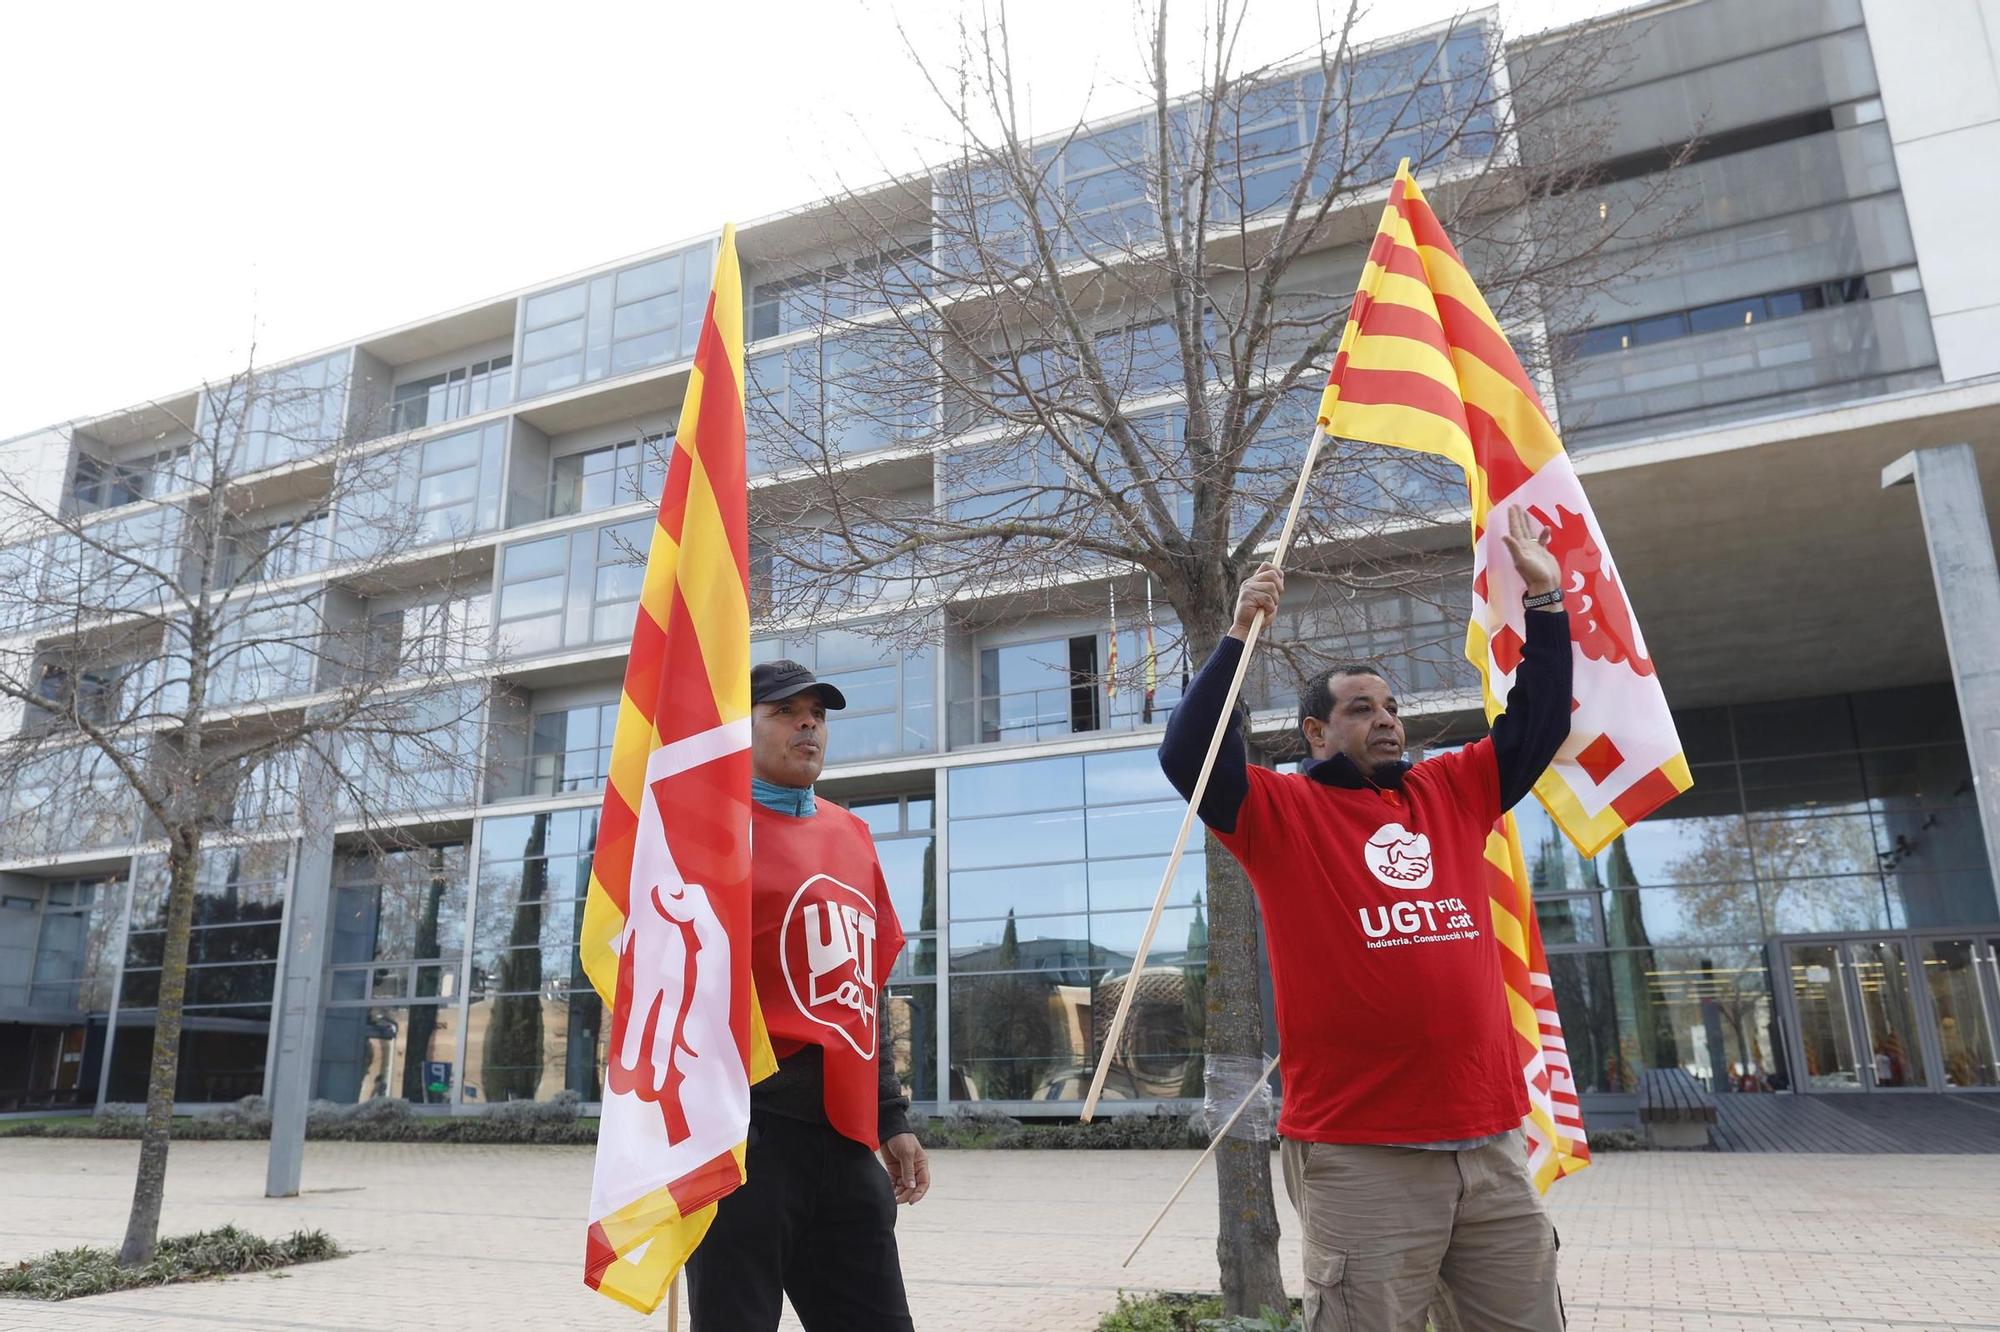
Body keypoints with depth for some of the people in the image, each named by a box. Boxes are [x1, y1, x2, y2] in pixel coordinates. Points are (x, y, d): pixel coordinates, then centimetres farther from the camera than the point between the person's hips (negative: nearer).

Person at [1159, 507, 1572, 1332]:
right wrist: (1240, 637, -17)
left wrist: (1542, 600, 15)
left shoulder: (1451, 792, 15)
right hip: (1361, 1153, -5)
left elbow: (1539, 724, 20)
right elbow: (1187, 756, -14)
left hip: (1489, 1141, 6)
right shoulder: (1283, 810, 0)